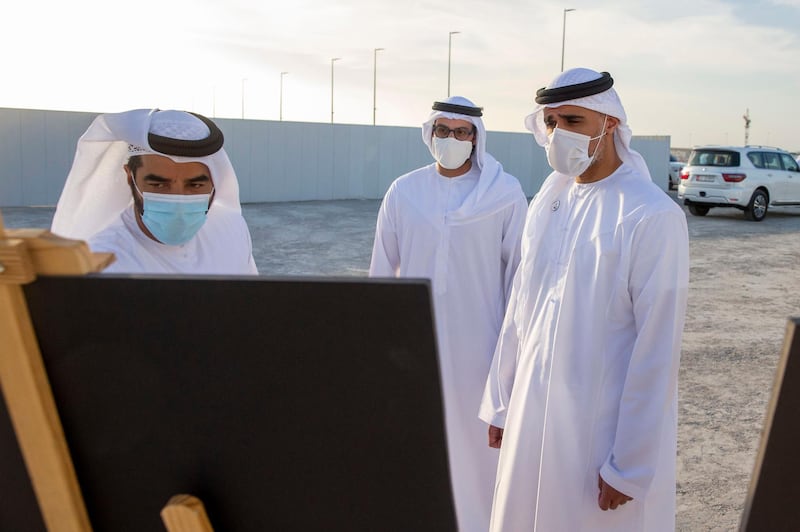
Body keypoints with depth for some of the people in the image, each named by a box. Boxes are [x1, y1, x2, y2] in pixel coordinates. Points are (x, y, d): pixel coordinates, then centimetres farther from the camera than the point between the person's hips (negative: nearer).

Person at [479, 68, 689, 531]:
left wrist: (630, 466, -14)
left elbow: (657, 352, -15)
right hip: (533, 416, 6)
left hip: (605, 429, -6)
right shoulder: (548, 201, 5)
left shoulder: (653, 216, -15)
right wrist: (500, 403, 12)